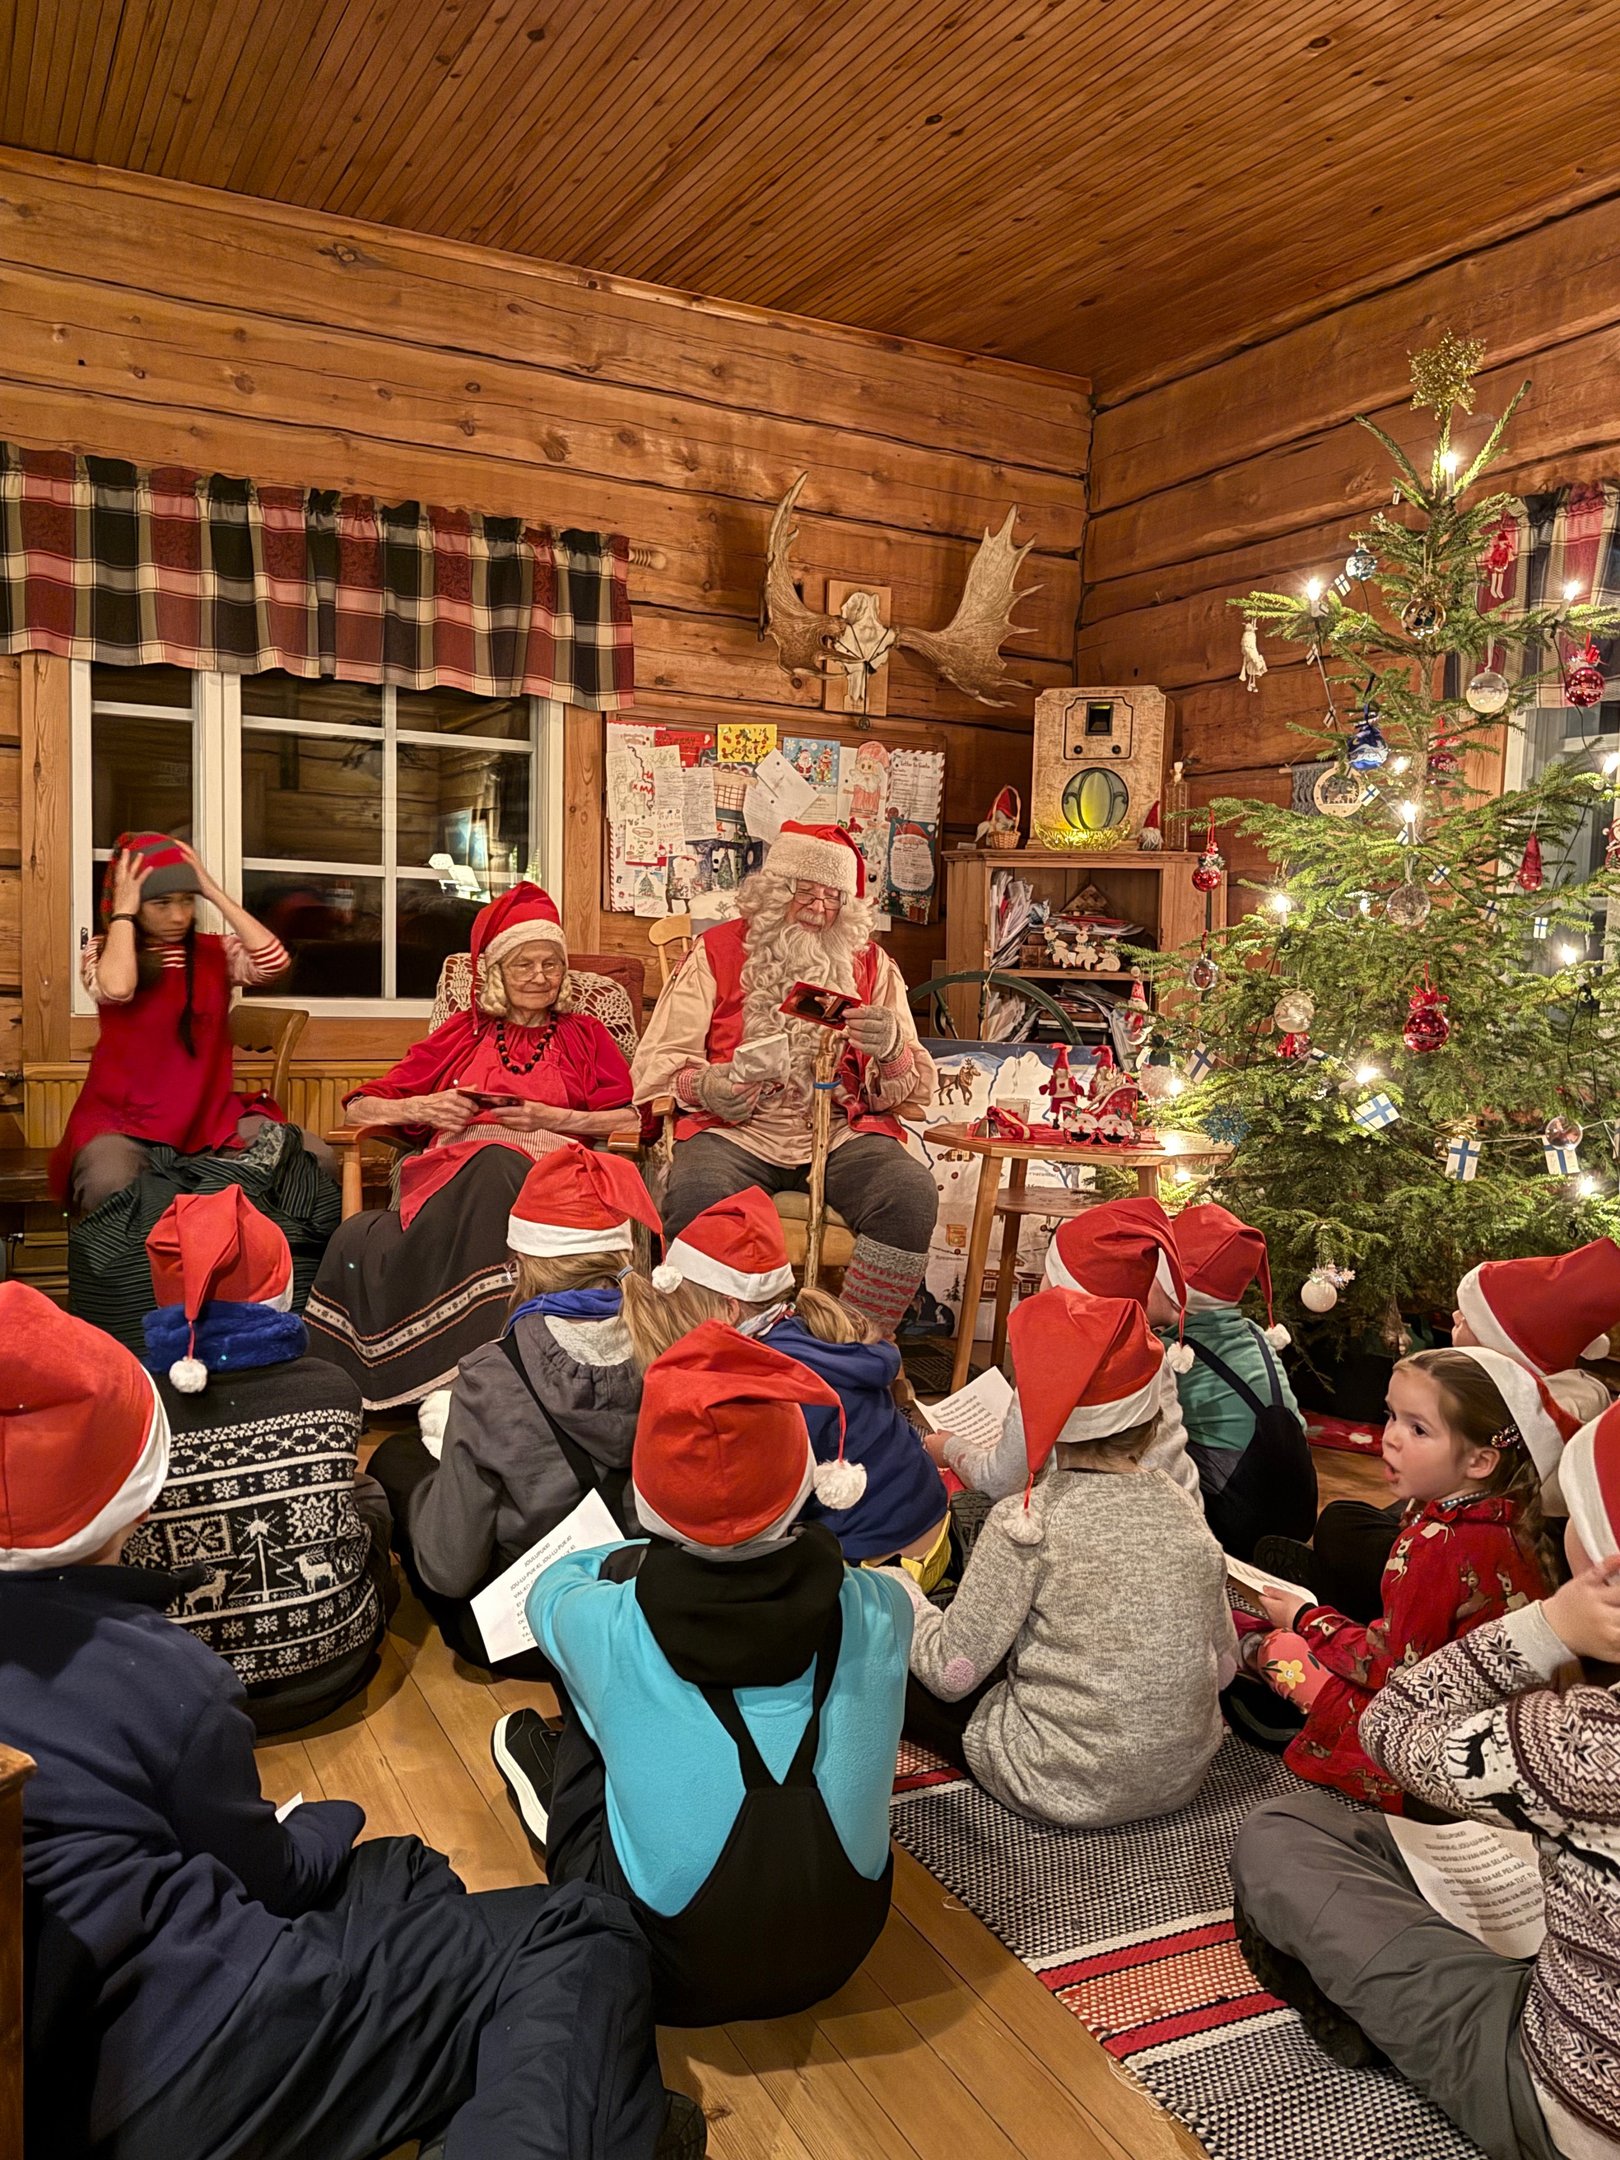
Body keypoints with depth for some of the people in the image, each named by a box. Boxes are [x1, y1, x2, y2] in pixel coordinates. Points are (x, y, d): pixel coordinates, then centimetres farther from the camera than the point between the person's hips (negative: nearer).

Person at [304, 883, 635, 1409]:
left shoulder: (583, 1035, 27)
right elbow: (359, 1107, 26)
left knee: (495, 1167, -41)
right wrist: (422, 1108, 5)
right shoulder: (463, 1032, 30)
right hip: (451, 1170, 2)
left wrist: (552, 1118, -4)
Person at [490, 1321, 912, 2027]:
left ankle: (560, 1803, 36)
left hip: (674, 1976, -2)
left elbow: (554, 1580, 4)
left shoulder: (607, 1626, -22)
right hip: (838, 1950, 3)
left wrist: (637, 1560, 21)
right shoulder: (876, 1611, -19)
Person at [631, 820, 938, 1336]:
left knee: (912, 1193, -27)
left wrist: (892, 1050, -15)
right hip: (735, 1132, -1)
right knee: (697, 1195, -33)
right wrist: (703, 1087, -19)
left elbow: (914, 1092, 9)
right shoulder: (717, 952, 10)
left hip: (843, 1133, 2)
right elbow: (657, 1066, 4)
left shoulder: (872, 966, 15)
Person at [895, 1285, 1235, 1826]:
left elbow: (951, 1673, -16)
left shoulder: (1027, 1521, -19)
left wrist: (902, 1596, 2)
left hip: (1068, 1786, -6)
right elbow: (1223, 1665, 3)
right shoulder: (1183, 1508, -4)